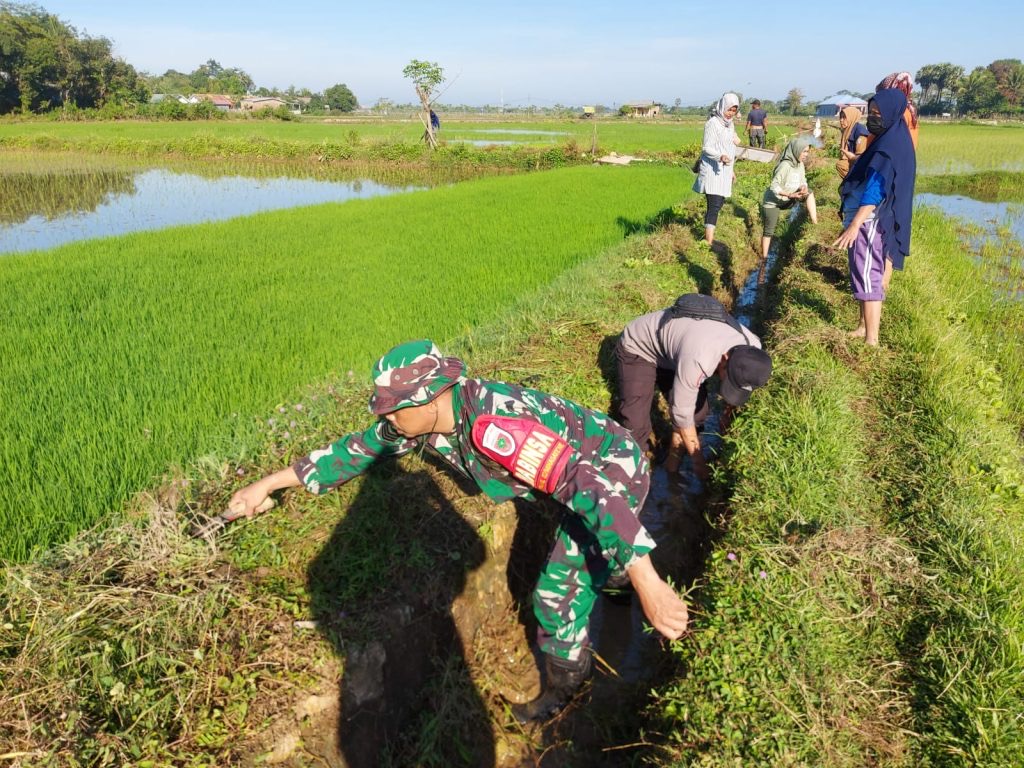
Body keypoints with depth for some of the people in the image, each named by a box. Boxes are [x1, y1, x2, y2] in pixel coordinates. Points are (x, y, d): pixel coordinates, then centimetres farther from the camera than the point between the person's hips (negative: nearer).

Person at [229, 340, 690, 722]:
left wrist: (649, 586, -51)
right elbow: (359, 448, -1)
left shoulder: (496, 425, -41)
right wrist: (268, 484, 2)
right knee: (587, 556, 32)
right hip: (581, 469, 8)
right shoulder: (426, 416, -14)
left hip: (615, 472, -8)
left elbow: (591, 489, -47)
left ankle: (565, 684, 25)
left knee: (560, 589, -1)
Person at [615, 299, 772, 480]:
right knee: (635, 423, -16)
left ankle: (674, 456, 19)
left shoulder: (752, 348, -22)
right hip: (638, 348, -6)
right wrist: (698, 459, -19)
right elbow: (682, 412, -30)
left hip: (670, 349, 7)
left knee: (699, 410, -3)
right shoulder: (697, 360, -44)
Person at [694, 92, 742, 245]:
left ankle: (708, 234, 24)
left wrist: (730, 169, 26)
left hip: (724, 171, 9)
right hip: (712, 171, -9)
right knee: (714, 205, -17)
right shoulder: (713, 123, -12)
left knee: (718, 204, 12)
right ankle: (709, 242, -21)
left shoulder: (730, 124, 15)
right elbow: (706, 148, -17)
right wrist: (720, 156, -34)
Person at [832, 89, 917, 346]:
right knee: (864, 276, 17)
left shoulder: (888, 147, -18)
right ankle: (864, 329, 29)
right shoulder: (892, 139, 13)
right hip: (867, 220, 10)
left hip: (869, 221, -10)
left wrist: (854, 226, -29)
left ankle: (871, 341, -3)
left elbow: (875, 191, -25)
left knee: (867, 277, -7)